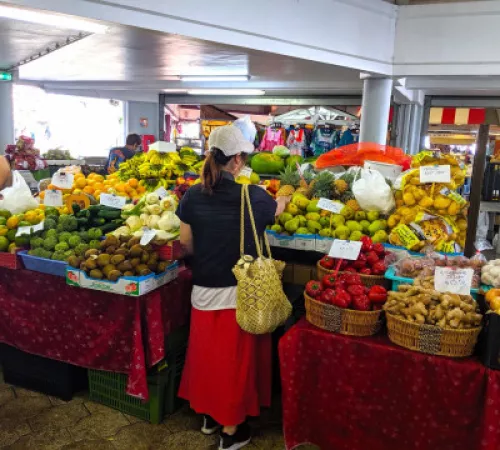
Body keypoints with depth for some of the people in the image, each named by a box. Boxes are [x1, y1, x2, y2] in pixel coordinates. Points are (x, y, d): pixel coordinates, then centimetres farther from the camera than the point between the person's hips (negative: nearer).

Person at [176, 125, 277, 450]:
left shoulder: (193, 197, -5)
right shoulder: (255, 197, -12)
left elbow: (187, 244, 1)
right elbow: (277, 210, 10)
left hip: (204, 290, 3)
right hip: (241, 292, -3)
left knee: (206, 352, 20)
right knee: (236, 358, 12)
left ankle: (209, 415, 40)